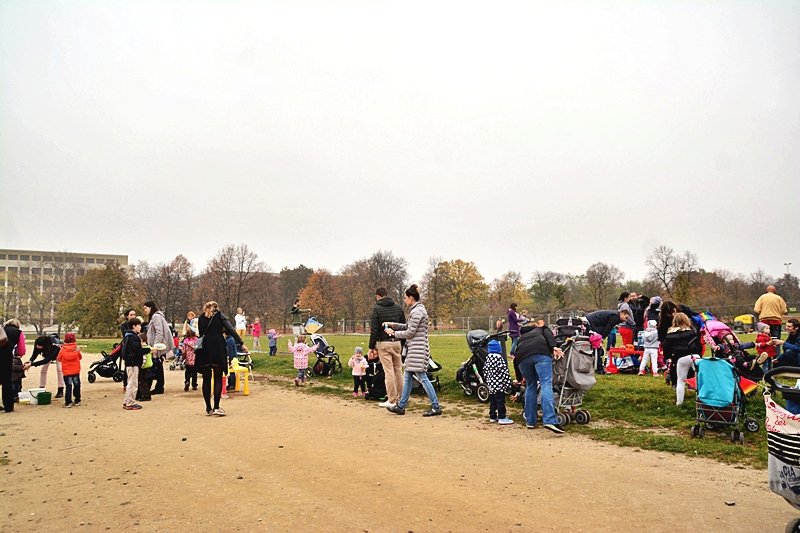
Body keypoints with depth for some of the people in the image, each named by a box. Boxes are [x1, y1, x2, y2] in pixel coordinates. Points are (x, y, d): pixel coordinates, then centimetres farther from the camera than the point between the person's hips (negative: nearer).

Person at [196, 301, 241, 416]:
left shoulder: (201, 318, 14)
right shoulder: (219, 315, 4)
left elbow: (200, 334, 11)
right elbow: (230, 329, -5)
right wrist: (241, 343, -9)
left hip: (205, 349, 3)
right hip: (218, 349, -3)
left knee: (206, 379, 8)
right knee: (218, 378, 1)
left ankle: (208, 408, 10)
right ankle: (216, 407, -7)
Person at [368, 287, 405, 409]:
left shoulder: (376, 309, -7)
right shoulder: (398, 308, 9)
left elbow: (374, 330, -11)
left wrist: (371, 347, -6)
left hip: (383, 343, -5)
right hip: (397, 342, 5)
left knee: (388, 372, -2)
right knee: (398, 370, 12)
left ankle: (392, 400, 2)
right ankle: (401, 398, 17)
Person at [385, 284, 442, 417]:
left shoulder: (417, 311, -16)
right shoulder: (418, 309, 16)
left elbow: (410, 332, -16)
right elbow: (408, 326, 19)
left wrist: (394, 333, -6)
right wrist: (392, 324, 13)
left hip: (418, 349, -11)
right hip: (413, 349, 11)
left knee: (422, 377, -7)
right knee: (407, 377, 13)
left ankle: (436, 407, -2)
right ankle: (401, 406, 19)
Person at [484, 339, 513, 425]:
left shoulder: (488, 358, 9)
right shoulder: (499, 357, -14)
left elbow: (485, 370, 14)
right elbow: (504, 370, -16)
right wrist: (508, 382, -10)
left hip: (490, 384, 7)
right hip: (499, 384, -7)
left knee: (492, 401, 14)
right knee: (500, 401, -3)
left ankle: (492, 416, 19)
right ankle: (502, 418, -2)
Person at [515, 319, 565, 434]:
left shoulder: (522, 336, 42)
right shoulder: (542, 329, 35)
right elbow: (549, 335, 8)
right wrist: (554, 347, -9)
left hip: (523, 356, 3)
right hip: (541, 353, -3)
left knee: (530, 386, 19)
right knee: (546, 385, -11)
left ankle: (530, 421, 17)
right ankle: (550, 421, -26)